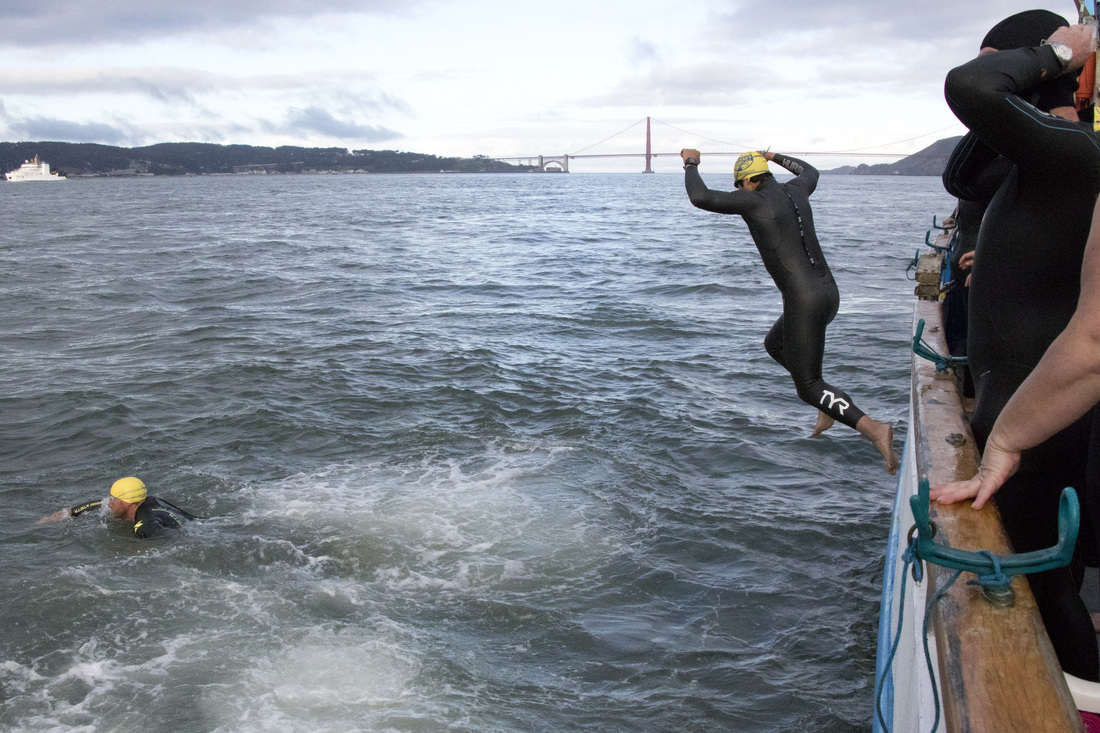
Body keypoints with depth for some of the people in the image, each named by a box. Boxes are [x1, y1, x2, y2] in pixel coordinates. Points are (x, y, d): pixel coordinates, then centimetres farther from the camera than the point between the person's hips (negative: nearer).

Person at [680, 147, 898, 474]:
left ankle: (874, 430, -19)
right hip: (828, 292, 9)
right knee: (774, 344, 31)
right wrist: (776, 157, 51)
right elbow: (810, 172, 38)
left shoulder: (754, 201, -10)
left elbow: (699, 198, -16)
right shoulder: (794, 190, 12)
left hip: (804, 302, -9)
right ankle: (830, 403, 24)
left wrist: (691, 163, 3)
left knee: (809, 388, -1)